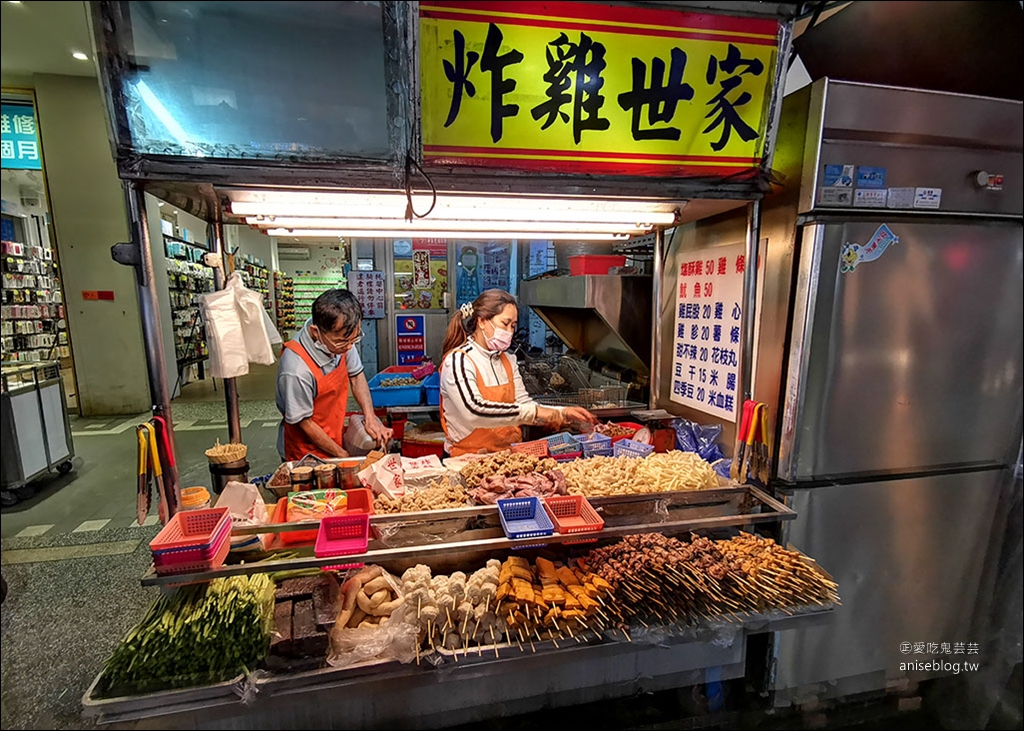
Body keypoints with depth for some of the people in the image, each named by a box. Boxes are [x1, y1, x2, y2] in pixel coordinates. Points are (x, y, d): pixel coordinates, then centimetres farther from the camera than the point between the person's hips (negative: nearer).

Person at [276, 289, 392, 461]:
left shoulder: (340, 337, -17)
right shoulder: (297, 370, -34)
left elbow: (356, 375, 0)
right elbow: (304, 422, -21)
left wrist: (370, 417, -11)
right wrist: (342, 455, -14)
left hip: (335, 438, 6)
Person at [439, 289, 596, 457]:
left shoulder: (507, 360, 13)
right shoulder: (458, 361, -10)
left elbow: (523, 404, 9)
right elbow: (474, 411, -24)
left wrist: (564, 413, -5)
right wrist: (535, 412, -23)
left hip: (509, 455, 6)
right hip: (470, 458, -6)